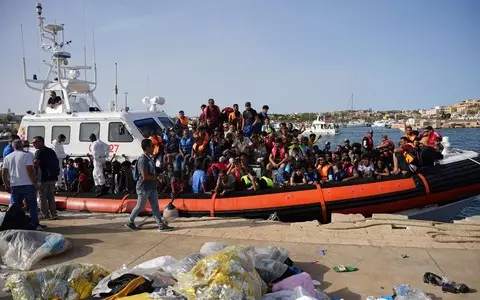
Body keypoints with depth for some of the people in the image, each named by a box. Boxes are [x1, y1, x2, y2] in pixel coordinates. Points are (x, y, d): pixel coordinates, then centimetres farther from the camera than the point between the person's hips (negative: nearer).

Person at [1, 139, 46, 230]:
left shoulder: (7, 158, 8)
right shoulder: (27, 155, -7)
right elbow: (30, 171, -14)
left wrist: (6, 185, 16)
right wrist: (35, 183, -9)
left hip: (14, 186, 4)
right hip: (28, 185, -4)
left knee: (15, 206, 11)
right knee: (32, 205, 4)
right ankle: (35, 224, 5)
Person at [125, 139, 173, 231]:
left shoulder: (149, 158, 9)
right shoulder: (143, 159, -20)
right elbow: (145, 176, -26)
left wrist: (156, 177, 3)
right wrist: (156, 177, -12)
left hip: (152, 187, 9)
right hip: (144, 188, -9)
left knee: (155, 207, 8)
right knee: (140, 207, 6)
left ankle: (161, 225, 10)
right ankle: (129, 222, 24)